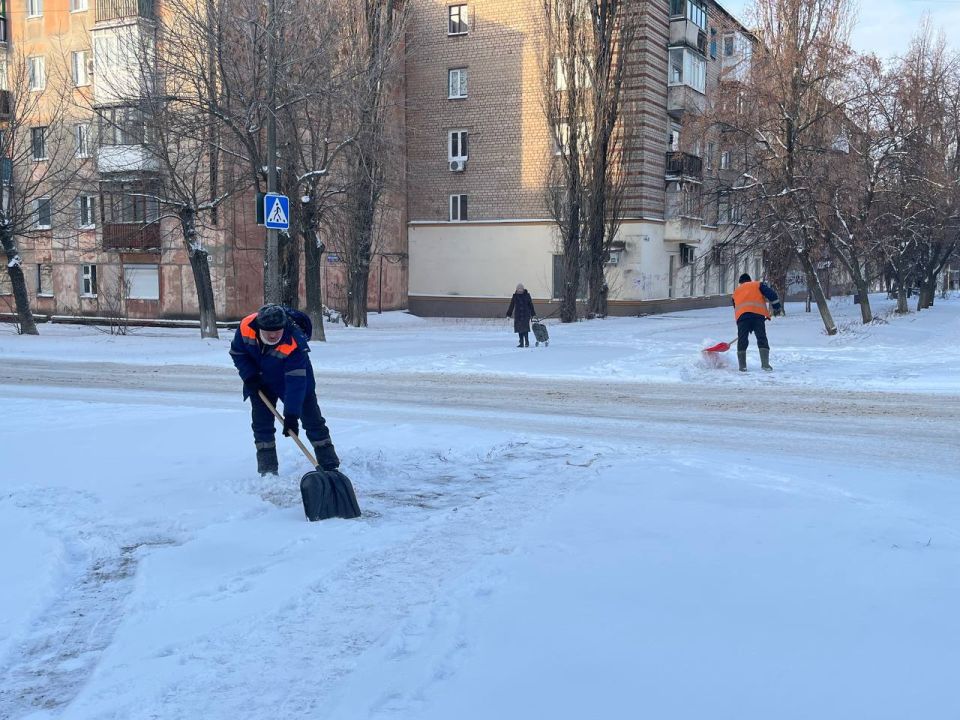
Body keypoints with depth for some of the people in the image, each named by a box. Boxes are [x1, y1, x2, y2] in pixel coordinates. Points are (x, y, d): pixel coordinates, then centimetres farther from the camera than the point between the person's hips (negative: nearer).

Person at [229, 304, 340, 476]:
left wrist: (291, 415, -41)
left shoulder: (294, 343, -39)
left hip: (294, 375, -3)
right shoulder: (246, 326, -28)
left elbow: (296, 381, -39)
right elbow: (237, 352, -7)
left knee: (312, 420, -2)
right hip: (261, 381, 3)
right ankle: (268, 472, 8)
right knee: (261, 424, -1)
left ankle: (330, 466, 6)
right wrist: (249, 376, -17)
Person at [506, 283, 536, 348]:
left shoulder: (527, 295, 2)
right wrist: (508, 314, 5)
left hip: (526, 315, -2)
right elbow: (511, 306, 8)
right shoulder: (515, 296, 5)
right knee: (519, 329, 3)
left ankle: (527, 342, -2)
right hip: (518, 315, 2)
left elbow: (531, 305, 6)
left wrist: (532, 314, 6)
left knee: (525, 328, -11)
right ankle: (521, 343, 10)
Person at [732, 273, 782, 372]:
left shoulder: (736, 291, 33)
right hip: (758, 314, -2)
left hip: (741, 315, 2)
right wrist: (777, 307, 12)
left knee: (742, 340, 6)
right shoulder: (758, 284, 23)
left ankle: (742, 366, 1)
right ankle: (765, 363, -11)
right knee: (762, 339, 0)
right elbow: (771, 293, 6)